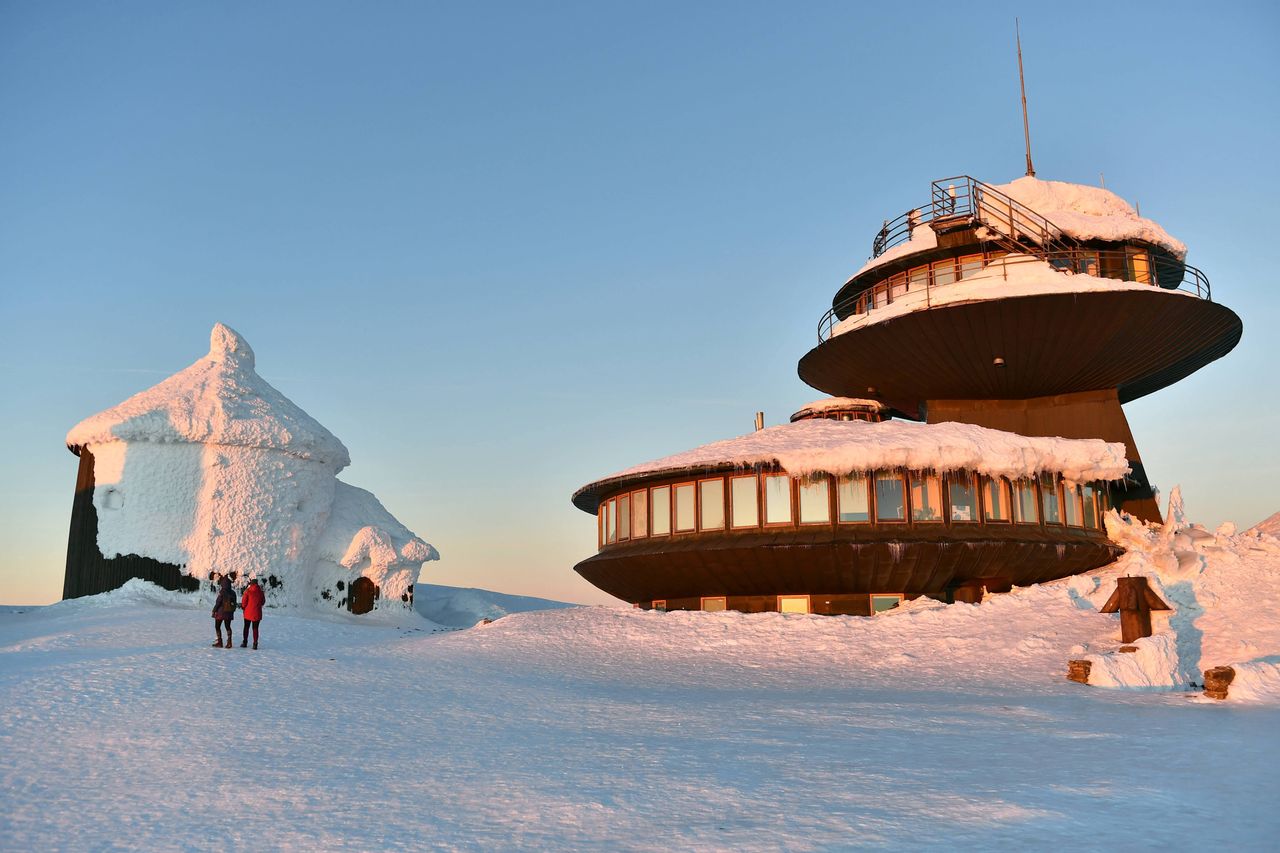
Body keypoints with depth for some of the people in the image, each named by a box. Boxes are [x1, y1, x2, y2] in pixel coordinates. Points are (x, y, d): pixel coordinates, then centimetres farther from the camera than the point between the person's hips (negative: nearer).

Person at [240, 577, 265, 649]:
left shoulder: (248, 591, -11)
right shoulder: (261, 591, -3)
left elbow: (244, 602, -8)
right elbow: (263, 602, 8)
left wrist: (243, 607, 13)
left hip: (248, 612, -1)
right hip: (257, 613, 1)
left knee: (246, 627, 15)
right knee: (255, 628, 7)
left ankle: (245, 642, 19)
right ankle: (255, 644, 2)